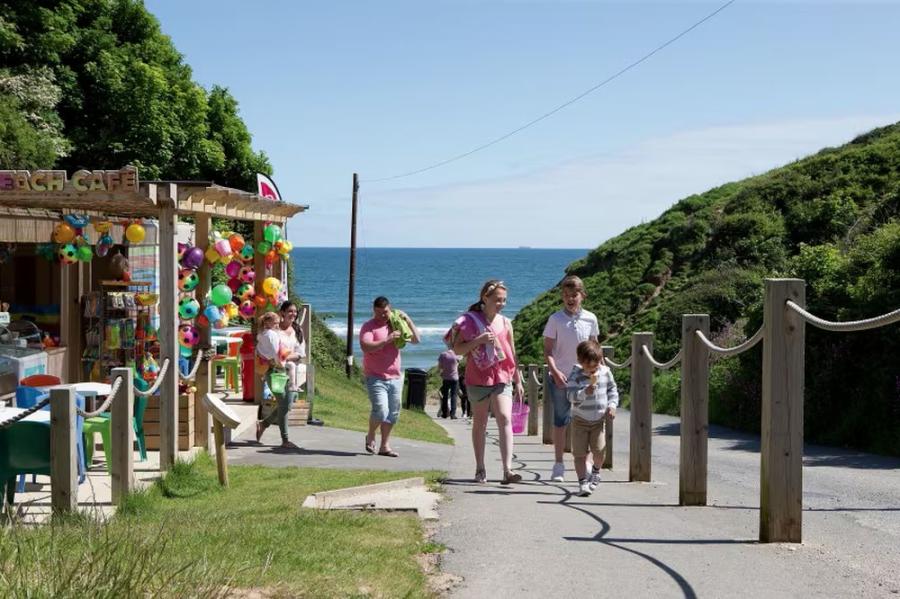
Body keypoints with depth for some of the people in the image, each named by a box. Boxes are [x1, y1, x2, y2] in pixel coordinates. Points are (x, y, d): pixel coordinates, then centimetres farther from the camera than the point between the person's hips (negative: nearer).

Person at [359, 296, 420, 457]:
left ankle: (385, 446, 16)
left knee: (392, 414, 7)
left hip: (395, 377, 6)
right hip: (376, 378, -6)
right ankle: (370, 436, 11)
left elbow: (416, 339, 12)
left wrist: (407, 320, 1)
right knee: (380, 411, -16)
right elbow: (366, 347, -20)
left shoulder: (396, 325, 12)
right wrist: (388, 340, -23)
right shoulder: (369, 327, -4)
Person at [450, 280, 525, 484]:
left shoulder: (505, 323, 9)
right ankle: (480, 470, 19)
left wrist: (518, 380, 18)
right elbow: (457, 349, -4)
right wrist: (478, 340, -17)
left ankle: (507, 470, -20)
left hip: (502, 378, 2)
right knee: (479, 424, 9)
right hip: (477, 379, -1)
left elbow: (512, 354, 16)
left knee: (505, 419, -14)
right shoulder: (469, 321, -1)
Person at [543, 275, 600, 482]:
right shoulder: (555, 319, -4)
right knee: (561, 420, 4)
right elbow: (547, 350, -4)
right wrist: (555, 371, -17)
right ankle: (558, 465, 11)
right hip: (560, 378, -2)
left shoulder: (590, 319, 4)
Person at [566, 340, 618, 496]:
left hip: (599, 420, 2)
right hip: (580, 420, -2)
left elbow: (612, 390, 12)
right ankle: (582, 482, 6)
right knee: (580, 453, -4)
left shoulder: (605, 372, -1)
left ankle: (596, 471, 26)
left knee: (599, 450, -6)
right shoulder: (575, 375, -12)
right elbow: (571, 395, -20)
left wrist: (612, 406, -1)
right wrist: (586, 392, -36)